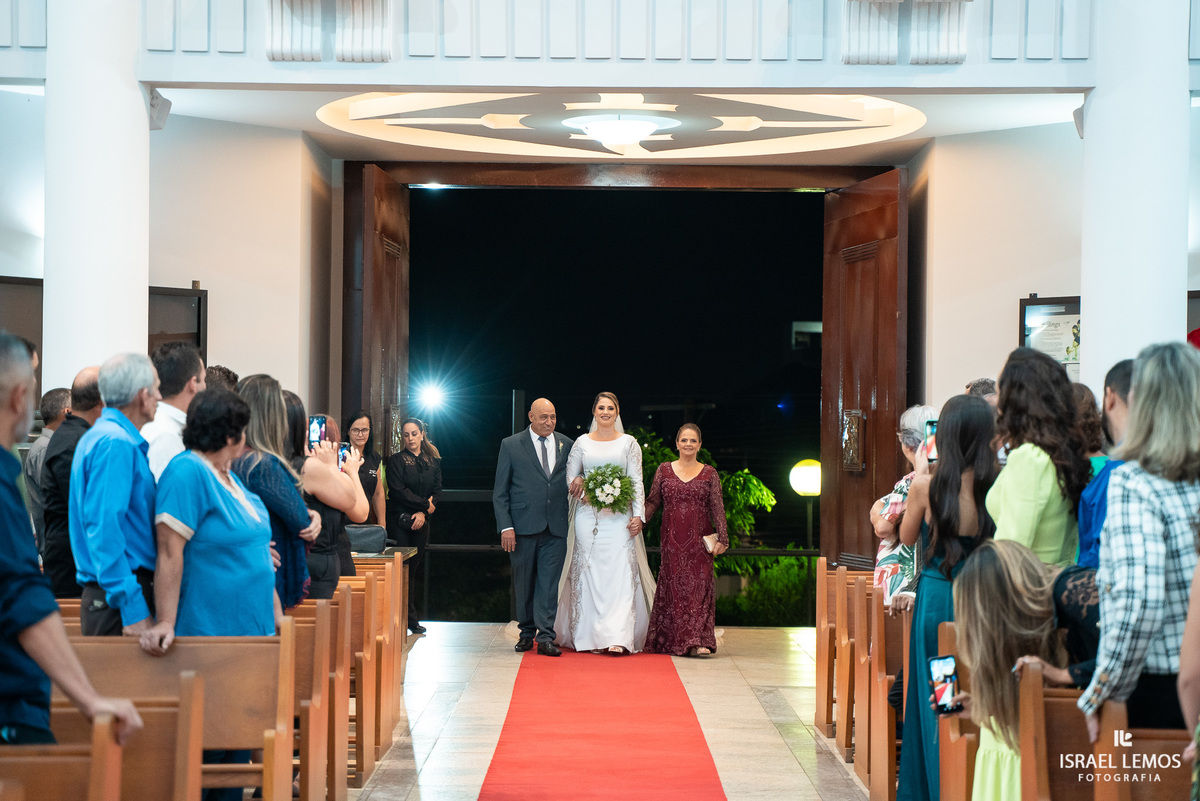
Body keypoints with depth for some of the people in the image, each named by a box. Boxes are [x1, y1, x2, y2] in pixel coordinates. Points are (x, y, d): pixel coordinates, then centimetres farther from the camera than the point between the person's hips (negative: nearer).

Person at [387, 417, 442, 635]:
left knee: (412, 568, 6)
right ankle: (410, 619, -6)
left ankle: (409, 620, 9)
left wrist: (422, 513, -10)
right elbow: (398, 491, -10)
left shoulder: (433, 462, 12)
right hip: (399, 521, -4)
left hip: (421, 522, 4)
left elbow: (437, 492, 5)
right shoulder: (396, 460, 0)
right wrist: (425, 504, -10)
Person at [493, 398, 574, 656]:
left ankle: (545, 637, -4)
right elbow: (500, 492, 1)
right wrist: (505, 527, -7)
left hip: (556, 528, 1)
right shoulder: (511, 445, 2)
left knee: (549, 583, -4)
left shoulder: (567, 445, 9)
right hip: (523, 526, -1)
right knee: (524, 583, 8)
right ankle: (527, 632, 22)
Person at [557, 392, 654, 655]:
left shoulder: (629, 443, 6)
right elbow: (569, 477, 13)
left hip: (619, 517, -1)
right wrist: (579, 486, -9)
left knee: (620, 572, -11)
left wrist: (638, 515, -7)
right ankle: (589, 635, 5)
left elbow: (637, 482, 2)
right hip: (588, 516, 1)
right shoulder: (582, 443, 10)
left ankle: (618, 638, -17)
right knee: (589, 572, 0)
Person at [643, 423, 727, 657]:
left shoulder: (709, 474, 6)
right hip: (672, 539, 1)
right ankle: (671, 640, 10)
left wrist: (722, 539, -3)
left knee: (699, 585, -8)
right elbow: (653, 501, 10)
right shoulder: (664, 470, 8)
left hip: (700, 539, -1)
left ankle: (697, 642, -12)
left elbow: (717, 508, 3)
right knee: (673, 586, 1)